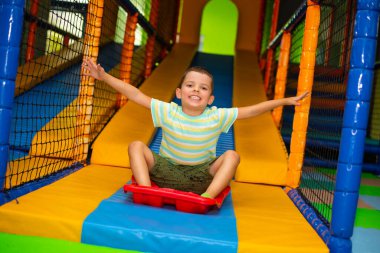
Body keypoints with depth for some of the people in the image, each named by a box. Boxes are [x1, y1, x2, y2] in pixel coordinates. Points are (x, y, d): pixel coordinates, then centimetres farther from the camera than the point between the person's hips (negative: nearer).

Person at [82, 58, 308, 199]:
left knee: (232, 155, -21)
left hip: (201, 177, 0)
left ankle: (207, 197, -35)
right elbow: (136, 95, -11)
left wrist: (283, 101, -8)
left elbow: (251, 110, -6)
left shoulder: (217, 117, -8)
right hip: (167, 170, 0)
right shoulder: (168, 112, -9)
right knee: (136, 146, -17)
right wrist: (104, 76, -14)